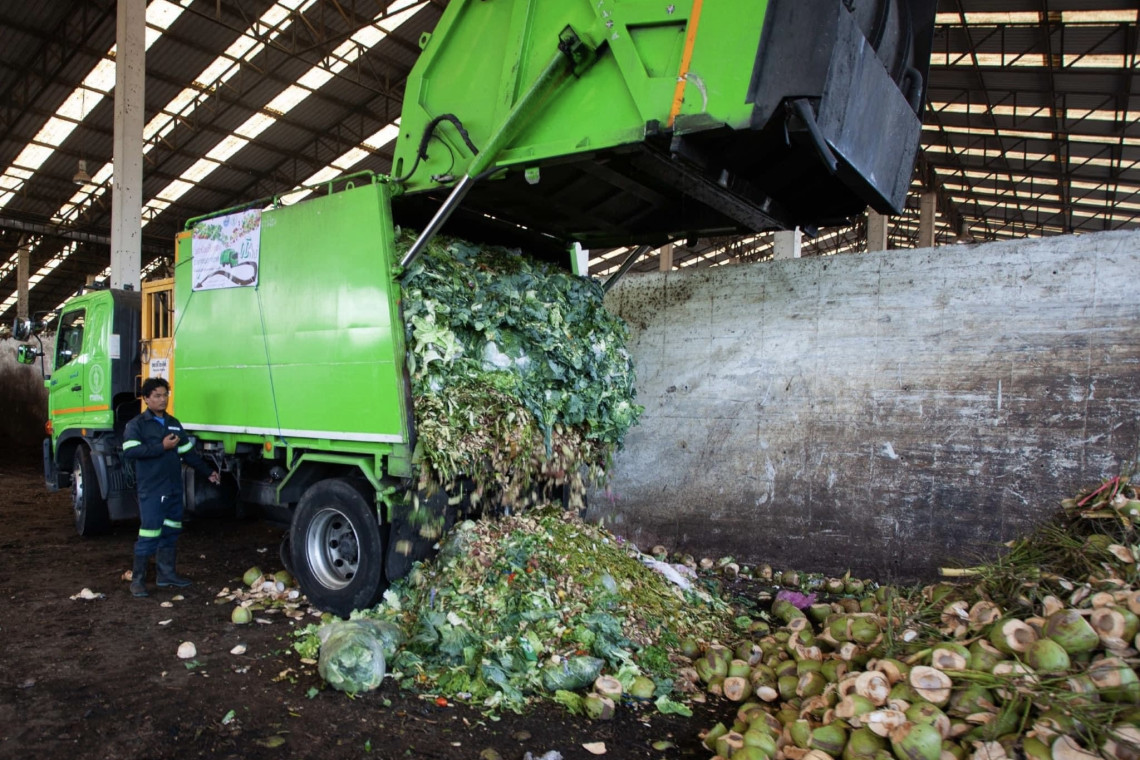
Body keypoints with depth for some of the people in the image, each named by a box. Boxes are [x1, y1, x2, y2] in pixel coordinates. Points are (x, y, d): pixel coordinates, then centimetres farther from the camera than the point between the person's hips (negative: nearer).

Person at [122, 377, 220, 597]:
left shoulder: (174, 424, 16)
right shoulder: (137, 424, -3)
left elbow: (188, 452, 20)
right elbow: (130, 450, -18)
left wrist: (207, 471, 18)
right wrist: (161, 447, -18)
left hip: (174, 488, 6)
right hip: (151, 490, -6)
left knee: (171, 532, 11)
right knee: (149, 534, -5)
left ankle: (166, 574, 21)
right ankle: (138, 579, 6)